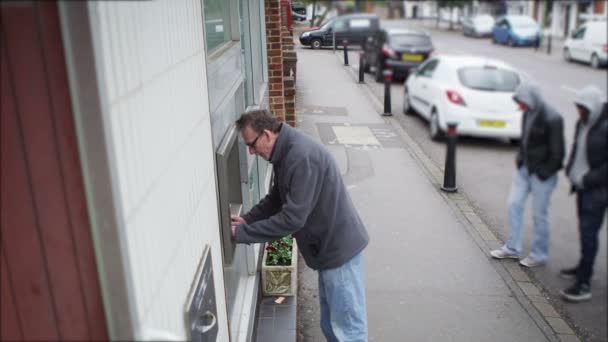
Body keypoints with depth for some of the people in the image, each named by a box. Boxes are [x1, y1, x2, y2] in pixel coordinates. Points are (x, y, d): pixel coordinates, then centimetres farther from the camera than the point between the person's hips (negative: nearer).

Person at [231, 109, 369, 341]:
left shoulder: (302, 157, -28)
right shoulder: (285, 152, 5)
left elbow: (292, 217, -29)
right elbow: (276, 199, 17)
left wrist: (242, 234, -22)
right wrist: (247, 219, 2)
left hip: (338, 246, -10)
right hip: (328, 244, 10)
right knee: (331, 322, 23)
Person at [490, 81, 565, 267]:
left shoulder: (552, 119, -21)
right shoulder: (528, 114, 1)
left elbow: (557, 152, -17)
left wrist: (544, 173, -14)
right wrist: (520, 160, 8)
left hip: (542, 175, -7)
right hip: (524, 169, 7)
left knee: (539, 214, 6)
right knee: (514, 204, 12)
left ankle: (539, 254, 23)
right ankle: (512, 248, 26)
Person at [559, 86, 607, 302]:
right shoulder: (583, 123, 8)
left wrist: (588, 179, -18)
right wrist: (572, 171, 7)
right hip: (583, 186, 8)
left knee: (589, 232, -7)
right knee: (585, 229, 19)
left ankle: (584, 283, -1)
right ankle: (584, 267, 36)